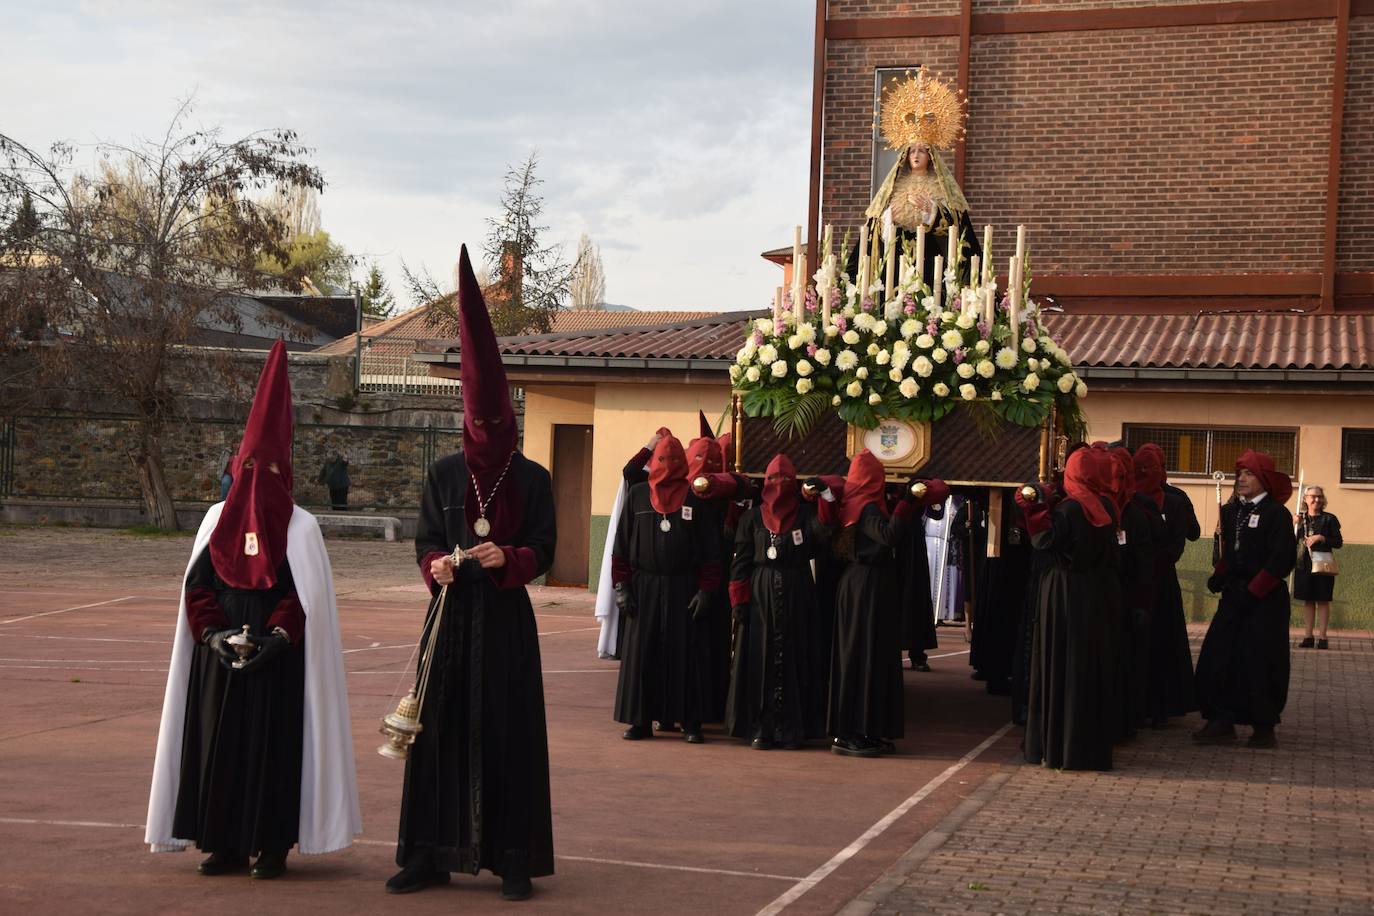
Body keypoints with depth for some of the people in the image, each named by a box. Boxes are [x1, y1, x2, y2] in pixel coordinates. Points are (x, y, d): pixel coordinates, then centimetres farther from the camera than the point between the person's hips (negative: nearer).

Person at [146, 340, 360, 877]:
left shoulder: (300, 527, 0)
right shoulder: (218, 519, 8)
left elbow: (306, 596, -6)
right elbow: (196, 586, 6)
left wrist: (275, 637, -16)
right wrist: (213, 633, -8)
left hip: (277, 658, -3)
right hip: (220, 655, 3)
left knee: (274, 745, -3)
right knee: (219, 742, 3)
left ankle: (271, 844, 4)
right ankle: (225, 843, 11)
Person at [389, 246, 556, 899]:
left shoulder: (532, 479, 1)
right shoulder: (443, 475, 6)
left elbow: (543, 550, -1)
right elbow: (425, 540, 6)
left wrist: (506, 559, -20)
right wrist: (436, 566, -16)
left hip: (506, 618, -1)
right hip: (453, 612, 2)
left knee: (508, 732, -1)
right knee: (441, 726, 2)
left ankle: (513, 859, 5)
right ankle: (428, 854, 10)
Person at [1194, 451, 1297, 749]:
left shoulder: (1276, 514, -8)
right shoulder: (1231, 512, 11)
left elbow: (1283, 559, -13)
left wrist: (1253, 591, -16)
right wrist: (1219, 576, 3)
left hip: (1265, 601, -7)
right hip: (1234, 596, 7)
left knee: (1260, 663, -3)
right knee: (1217, 658, 1)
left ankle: (1264, 728, 8)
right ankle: (1222, 722, 8)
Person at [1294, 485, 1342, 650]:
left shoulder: (1329, 519, 0)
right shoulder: (1300, 518, 9)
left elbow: (1338, 543, -2)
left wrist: (1321, 538, -15)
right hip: (1304, 565, 3)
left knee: (1323, 600, 0)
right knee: (1308, 600, 7)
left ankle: (1323, 637, 4)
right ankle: (1308, 636, 12)